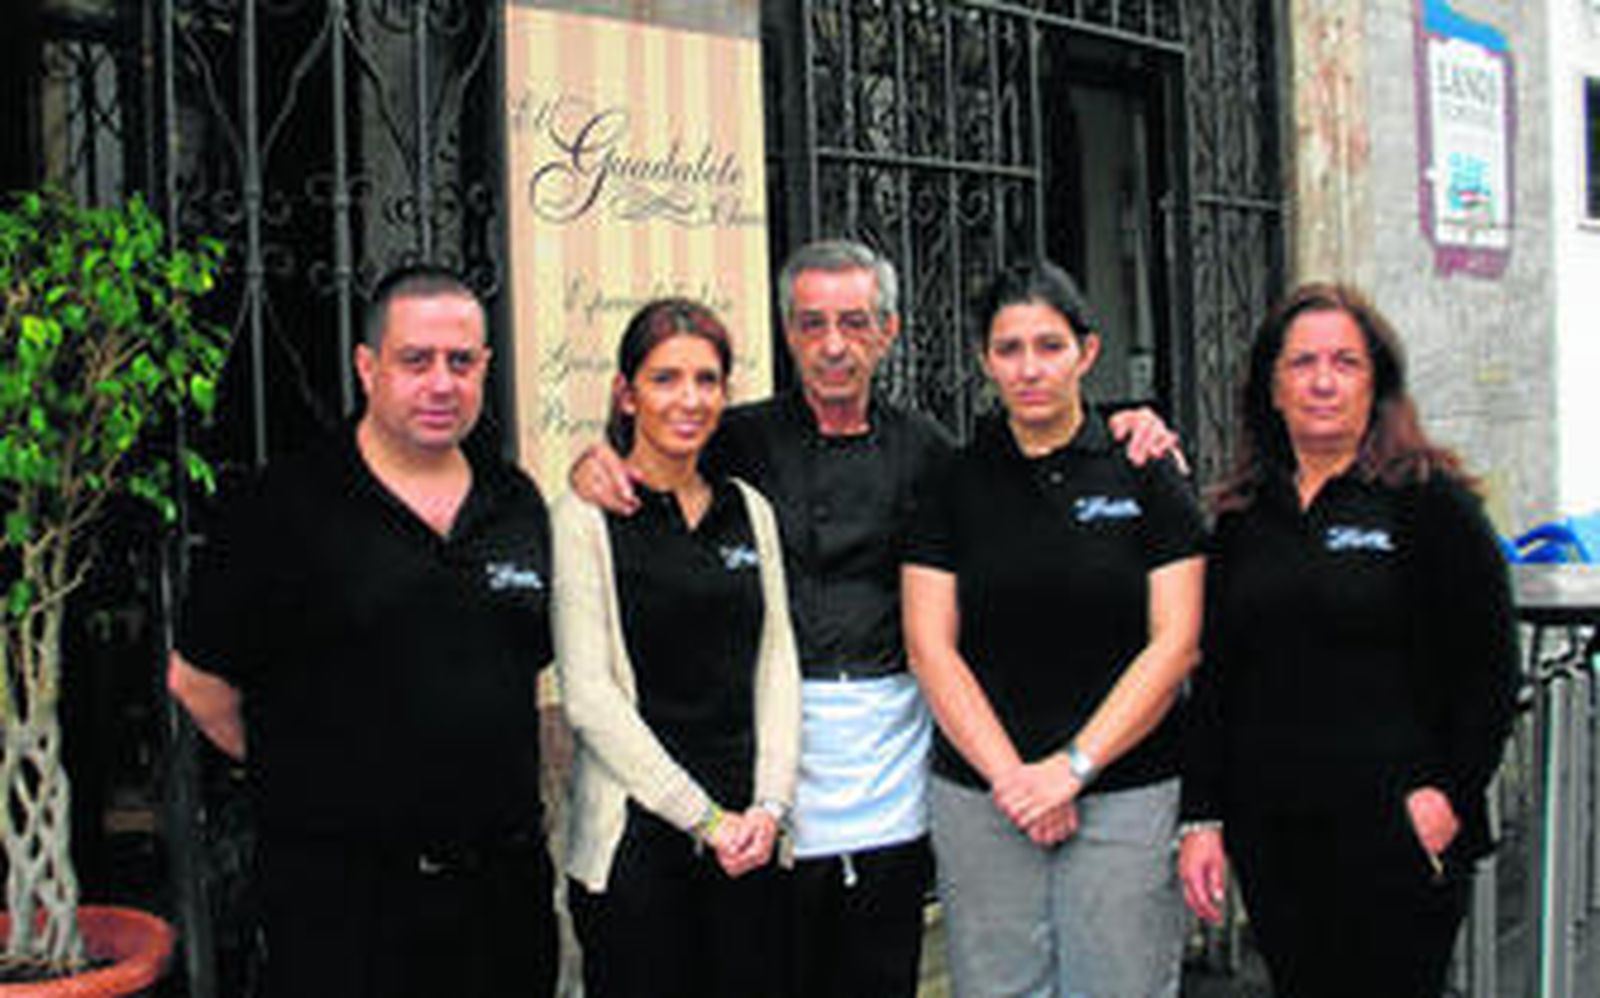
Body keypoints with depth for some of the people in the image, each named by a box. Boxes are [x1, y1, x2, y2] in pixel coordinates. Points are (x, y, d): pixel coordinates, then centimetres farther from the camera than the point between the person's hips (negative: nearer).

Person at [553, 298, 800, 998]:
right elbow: (589, 694, -11)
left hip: (749, 840, 5)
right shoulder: (586, 518, -5)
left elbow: (777, 662, 9)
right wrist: (703, 818, -12)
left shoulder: (748, 510, 10)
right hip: (633, 837, -4)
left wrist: (769, 805, -4)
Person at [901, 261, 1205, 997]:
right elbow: (931, 648, 0)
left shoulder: (1144, 474, 2)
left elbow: (1173, 644, -2)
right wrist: (1011, 777, -9)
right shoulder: (953, 480, 5)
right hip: (979, 796, 1)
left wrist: (1073, 767, -10)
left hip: (1127, 791, -1)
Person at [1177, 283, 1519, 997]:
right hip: (1270, 840, 5)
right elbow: (1213, 678, 13)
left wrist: (1451, 795, -12)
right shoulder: (1243, 516, 11)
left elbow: (1489, 669, -3)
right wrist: (1202, 818, 7)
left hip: (1394, 836, -4)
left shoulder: (1429, 501, -2)